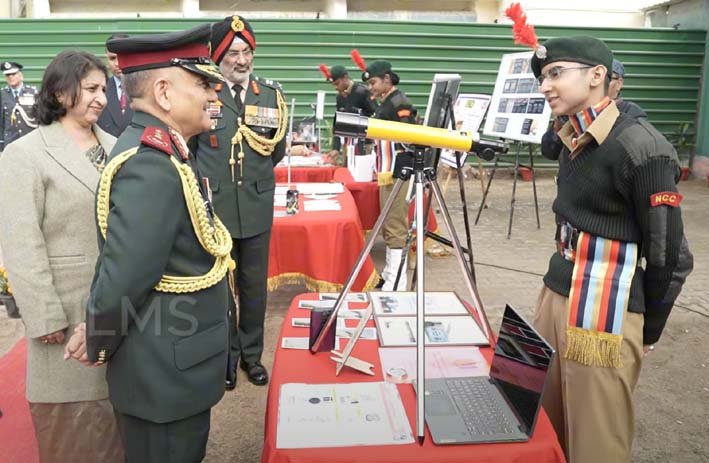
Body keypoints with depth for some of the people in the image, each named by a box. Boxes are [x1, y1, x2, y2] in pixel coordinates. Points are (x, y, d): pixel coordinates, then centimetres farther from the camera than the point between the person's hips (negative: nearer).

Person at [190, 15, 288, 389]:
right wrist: (209, 178, -1)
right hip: (213, 207, -2)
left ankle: (252, 354, 29)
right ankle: (225, 355, 27)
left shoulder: (270, 95, 4)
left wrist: (252, 176, 1)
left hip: (256, 207, 2)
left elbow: (277, 152, 9)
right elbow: (188, 150, 4)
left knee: (254, 285, 13)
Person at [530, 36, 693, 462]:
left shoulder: (641, 148, -17)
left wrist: (648, 332, -1)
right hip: (557, 294, 8)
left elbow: (670, 255, -12)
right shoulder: (575, 140, 7)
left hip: (606, 313, -7)